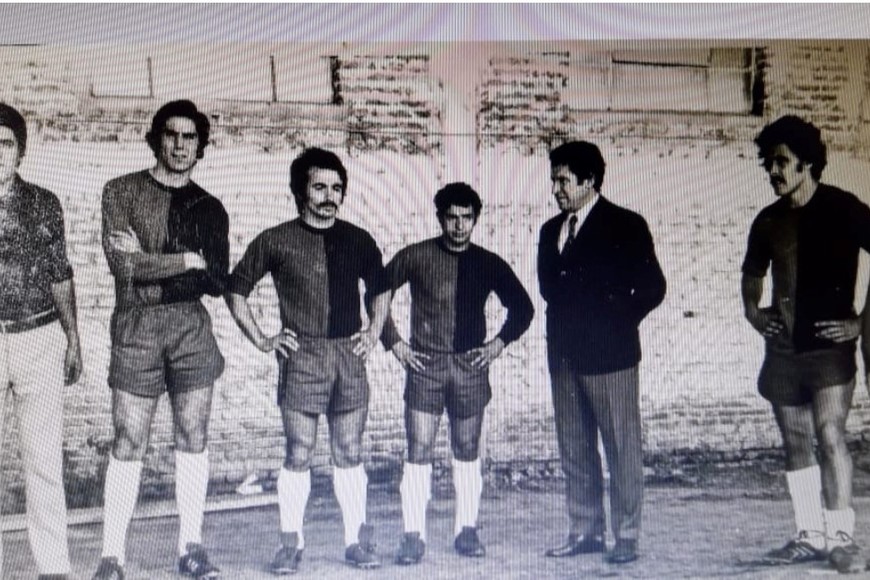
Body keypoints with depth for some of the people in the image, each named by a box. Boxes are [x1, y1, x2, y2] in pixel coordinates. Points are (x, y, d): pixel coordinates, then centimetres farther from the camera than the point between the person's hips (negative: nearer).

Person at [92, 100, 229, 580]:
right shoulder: (122, 192, 4)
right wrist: (189, 260, -7)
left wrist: (150, 263, -8)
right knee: (128, 446, -2)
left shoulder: (209, 208, 11)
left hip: (192, 328, 3)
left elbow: (218, 281, 0)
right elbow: (122, 263, -10)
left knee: (193, 440, 5)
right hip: (135, 328, -2)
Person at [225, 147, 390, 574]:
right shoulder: (276, 241, 0)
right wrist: (261, 339, 1)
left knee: (349, 454, 7)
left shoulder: (358, 241, 9)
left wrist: (374, 332, 12)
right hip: (301, 356, -2)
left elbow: (378, 289, 24)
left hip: (349, 355, 3)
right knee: (299, 455, 1)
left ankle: (357, 540, 16)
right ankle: (290, 543, 11)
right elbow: (236, 290, 6)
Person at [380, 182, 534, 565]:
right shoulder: (415, 257, -1)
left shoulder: (488, 263, 5)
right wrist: (394, 343, -2)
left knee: (468, 453, 9)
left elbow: (522, 307, 14)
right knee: (418, 453, -4)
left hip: (471, 365, 2)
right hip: (424, 364, -2)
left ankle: (467, 531, 19)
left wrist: (500, 342, 3)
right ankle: (413, 535, 3)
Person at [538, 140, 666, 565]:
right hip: (564, 355, 6)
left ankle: (626, 537, 9)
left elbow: (652, 288, -7)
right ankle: (584, 532, 20)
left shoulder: (626, 226, -5)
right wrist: (562, 329, 8)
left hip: (609, 355, -6)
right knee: (574, 450, 10)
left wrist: (617, 323, -4)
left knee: (622, 449, 0)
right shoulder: (551, 230, 14)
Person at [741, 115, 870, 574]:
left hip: (828, 345, -5)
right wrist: (751, 310, 12)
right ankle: (810, 535, 16)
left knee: (829, 437, -14)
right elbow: (752, 272, 28)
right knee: (796, 445, 8)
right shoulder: (768, 221, 10)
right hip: (783, 348, 6)